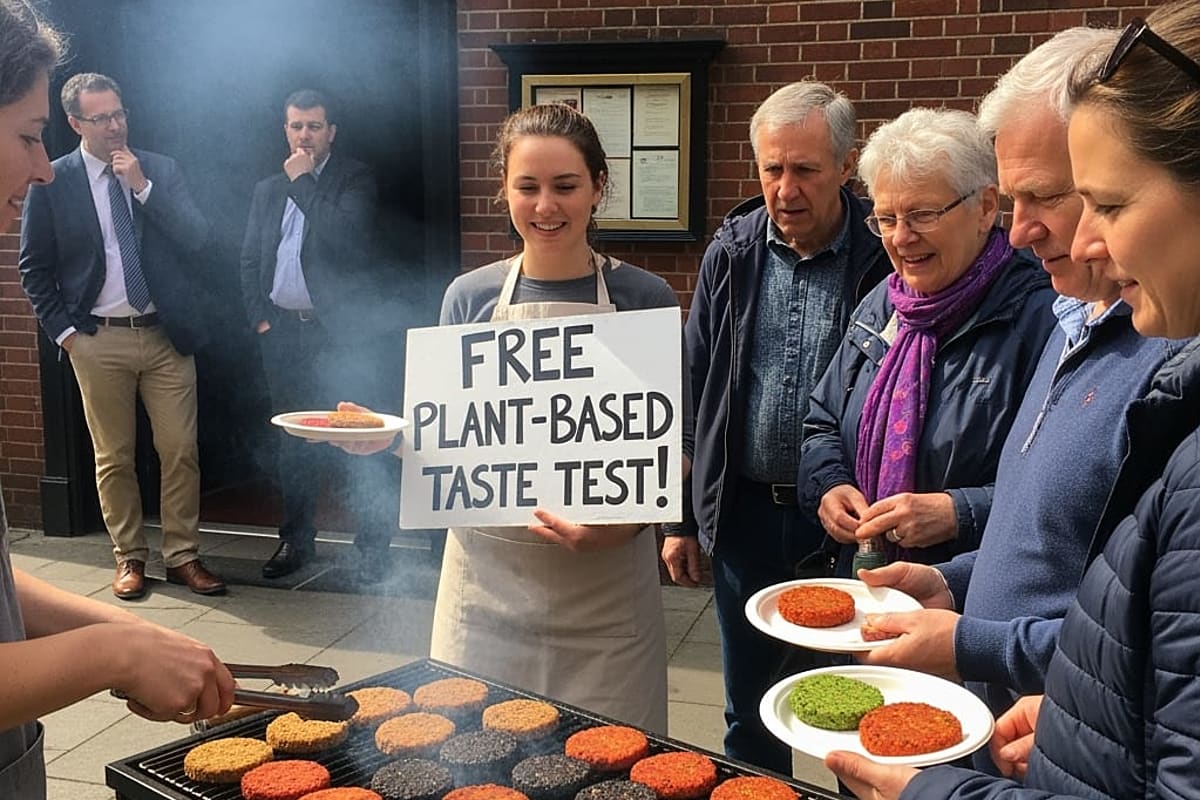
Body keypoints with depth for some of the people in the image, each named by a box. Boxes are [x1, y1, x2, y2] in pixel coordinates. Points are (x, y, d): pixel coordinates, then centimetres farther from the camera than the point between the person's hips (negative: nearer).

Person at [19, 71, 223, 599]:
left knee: (181, 451, 1)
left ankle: (182, 556, 12)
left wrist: (142, 186, -12)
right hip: (98, 340, -1)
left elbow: (197, 239, -5)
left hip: (166, 334, 1)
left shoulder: (160, 170, 5)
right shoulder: (51, 182, 1)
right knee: (113, 457, 7)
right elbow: (34, 266, 6)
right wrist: (63, 331, -1)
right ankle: (129, 558, 20)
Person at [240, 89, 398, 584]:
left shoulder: (354, 179, 0)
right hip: (281, 332, 5)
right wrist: (260, 317, 5)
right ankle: (296, 539, 23)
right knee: (293, 442, 12)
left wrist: (303, 182, -11)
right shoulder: (267, 190, 15)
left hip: (339, 332, -5)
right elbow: (249, 259, 16)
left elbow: (345, 238, -18)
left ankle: (373, 545, 3)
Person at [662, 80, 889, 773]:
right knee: (750, 716, 17)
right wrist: (681, 518, 6)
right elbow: (694, 388, 6)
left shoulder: (883, 256, -9)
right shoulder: (733, 252, 2)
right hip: (744, 512, 3)